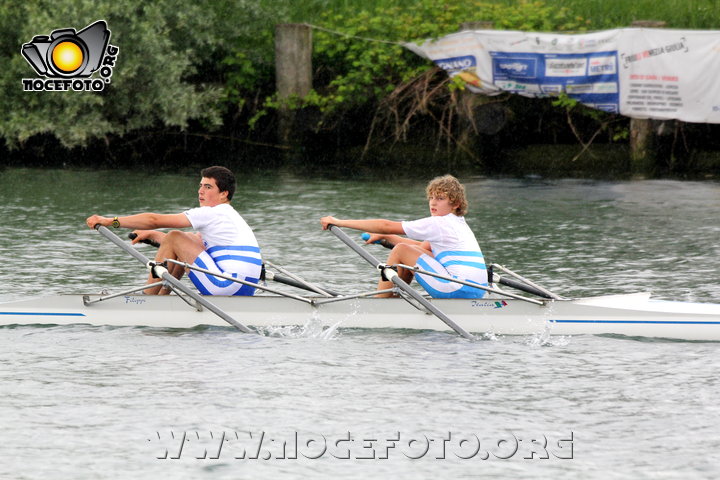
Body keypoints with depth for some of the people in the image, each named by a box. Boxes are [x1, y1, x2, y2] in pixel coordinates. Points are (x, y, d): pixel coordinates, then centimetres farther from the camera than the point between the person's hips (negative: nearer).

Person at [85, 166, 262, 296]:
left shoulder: (212, 213, -7)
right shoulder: (227, 215, 22)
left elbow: (155, 220, -7)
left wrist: (110, 221, -3)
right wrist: (151, 235, 28)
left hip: (229, 287, -10)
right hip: (243, 292, 10)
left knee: (174, 239, -2)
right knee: (188, 240, 23)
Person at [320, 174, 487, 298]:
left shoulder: (437, 223, -8)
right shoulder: (457, 223, 20)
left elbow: (386, 226, -6)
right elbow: (424, 247, 31)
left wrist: (339, 222, -2)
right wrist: (384, 237, 29)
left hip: (460, 290, -10)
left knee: (401, 250, -1)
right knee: (413, 252, 23)